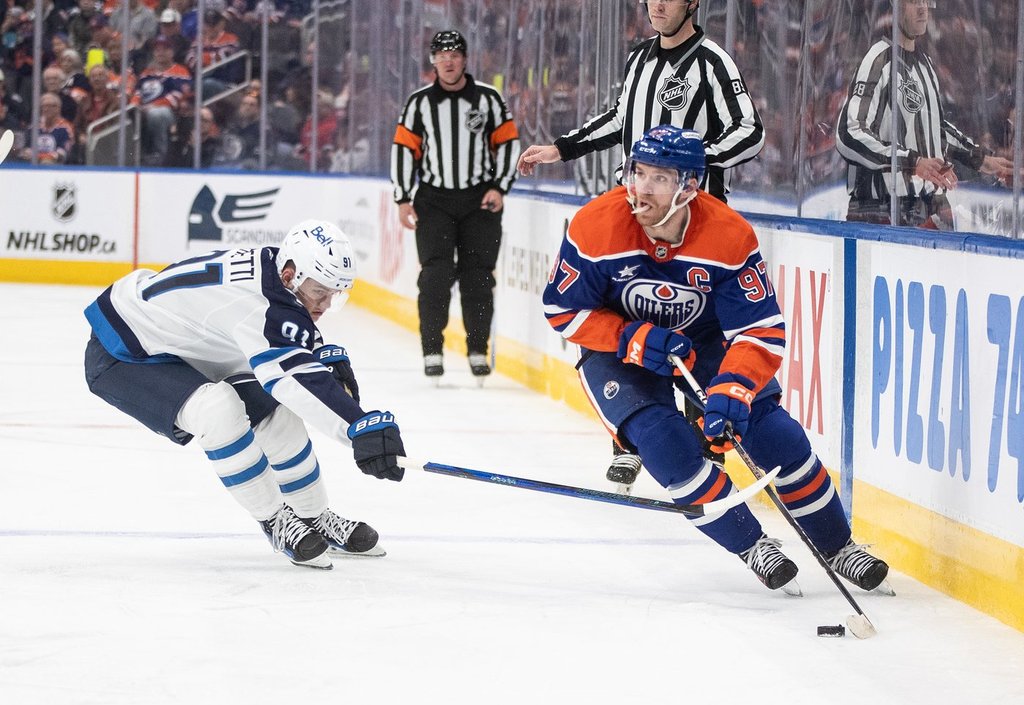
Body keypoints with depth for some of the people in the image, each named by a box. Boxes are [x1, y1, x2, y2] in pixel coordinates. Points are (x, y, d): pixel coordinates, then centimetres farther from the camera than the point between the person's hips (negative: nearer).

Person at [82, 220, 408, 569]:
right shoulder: (255, 303, -35)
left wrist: (331, 357, -4)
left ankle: (315, 519, 23)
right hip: (120, 355, -10)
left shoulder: (270, 269, -7)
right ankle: (275, 521, -15)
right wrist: (362, 427, -53)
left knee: (273, 411, 8)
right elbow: (296, 378, -46)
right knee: (219, 409, -31)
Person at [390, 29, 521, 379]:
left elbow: (508, 142, 5)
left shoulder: (488, 98, 1)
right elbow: (404, 148, 6)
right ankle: (432, 352, -5)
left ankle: (478, 351, 9)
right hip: (433, 199, 0)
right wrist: (403, 199, 2)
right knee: (436, 274, -10)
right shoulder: (420, 102, 2)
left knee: (478, 276, 0)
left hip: (480, 200, 0)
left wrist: (499, 187, -4)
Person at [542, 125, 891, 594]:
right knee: (666, 442, -24)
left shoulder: (730, 237, -27)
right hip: (617, 350, -1)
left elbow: (761, 331, -25)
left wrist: (732, 390, -42)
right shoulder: (595, 228, -27)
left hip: (705, 341, 1)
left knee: (773, 432, -11)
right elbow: (562, 310, -15)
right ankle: (750, 545, -7)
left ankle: (837, 546, 10)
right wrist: (633, 339, -28)